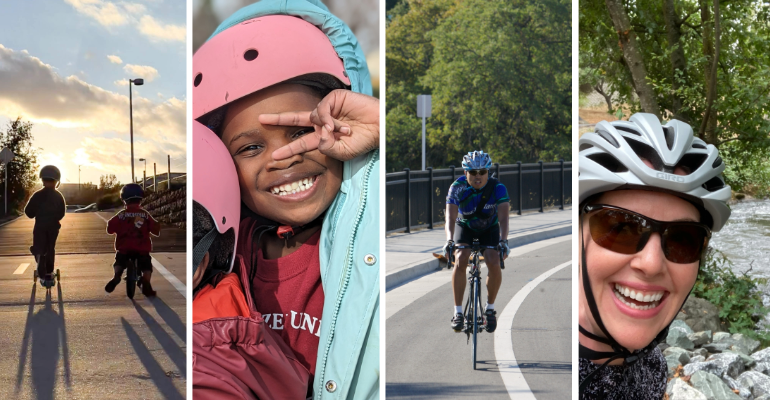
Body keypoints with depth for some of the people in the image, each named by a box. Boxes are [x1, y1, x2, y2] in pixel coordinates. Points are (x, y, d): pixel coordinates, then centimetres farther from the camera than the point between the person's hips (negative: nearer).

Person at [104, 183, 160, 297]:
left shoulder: (121, 215, 0)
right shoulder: (145, 214, 0)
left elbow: (110, 228, 2)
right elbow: (156, 229, 1)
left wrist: (118, 229, 22)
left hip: (124, 248, 0)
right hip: (142, 248, 0)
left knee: (119, 263, 18)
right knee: (146, 266, 11)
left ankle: (117, 275, -16)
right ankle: (146, 283, -18)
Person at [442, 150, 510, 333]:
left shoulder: (497, 188, -28)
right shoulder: (457, 188, -27)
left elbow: (503, 217, -36)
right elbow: (450, 217, -35)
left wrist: (503, 241, -52)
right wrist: (449, 241, -51)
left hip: (490, 228, 0)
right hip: (465, 227, 0)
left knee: (494, 264, -23)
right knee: (460, 261, -25)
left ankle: (490, 308, 0)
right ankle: (457, 311, -13)